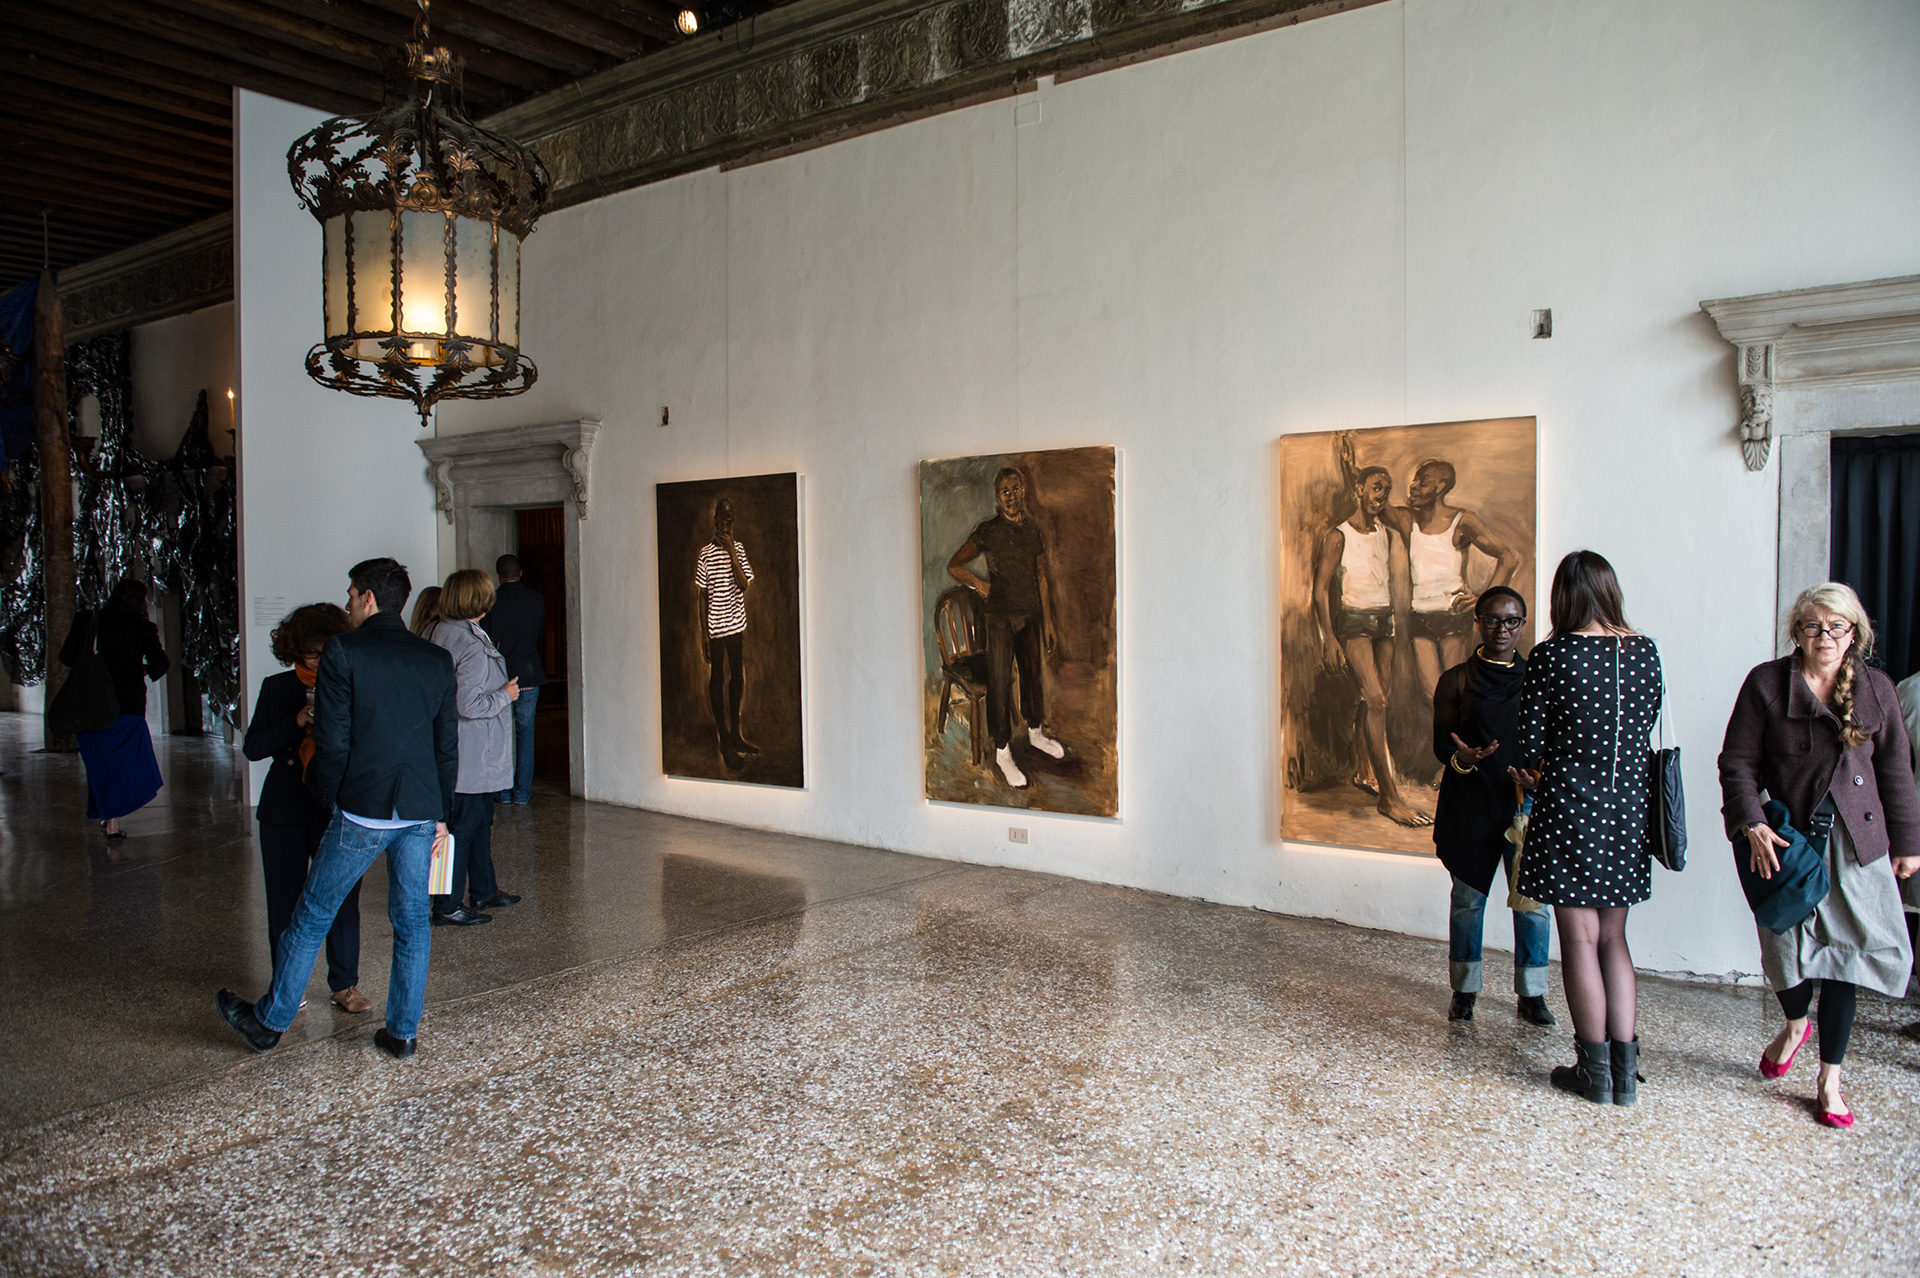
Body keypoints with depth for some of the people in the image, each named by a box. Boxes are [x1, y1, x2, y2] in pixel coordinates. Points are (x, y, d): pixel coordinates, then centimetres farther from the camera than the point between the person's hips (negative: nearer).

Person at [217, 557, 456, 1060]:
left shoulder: (342, 652, -7)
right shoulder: (436, 660, 6)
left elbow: (332, 740, -9)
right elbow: (447, 744, 9)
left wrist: (328, 796, 8)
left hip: (362, 811, -4)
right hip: (420, 811, 4)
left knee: (312, 916, 12)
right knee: (412, 921, 12)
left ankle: (269, 1021, 27)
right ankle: (403, 1032, 18)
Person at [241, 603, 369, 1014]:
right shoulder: (277, 688, 4)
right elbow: (253, 747, 0)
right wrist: (297, 723, -14)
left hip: (338, 811, -1)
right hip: (284, 813, 1)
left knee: (342, 899, 1)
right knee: (284, 901, 8)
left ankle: (345, 985, 15)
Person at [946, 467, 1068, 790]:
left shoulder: (1033, 528, 6)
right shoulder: (988, 531, -8)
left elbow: (1042, 575, 10)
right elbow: (954, 566, -3)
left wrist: (1048, 619, 10)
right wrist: (980, 585, -6)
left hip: (1030, 616, 5)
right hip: (1001, 617, -5)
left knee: (1033, 675, 17)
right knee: (1000, 683, -1)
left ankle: (1036, 732, 37)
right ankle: (1002, 752, 8)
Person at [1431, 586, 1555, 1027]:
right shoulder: (1457, 680, 4)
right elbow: (1441, 745, 0)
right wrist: (1462, 758, -22)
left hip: (1526, 803, 1)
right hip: (1472, 805, -1)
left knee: (1532, 900, 0)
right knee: (1469, 897, 6)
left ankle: (1532, 996, 14)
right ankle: (1464, 992, 19)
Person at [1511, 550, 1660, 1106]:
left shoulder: (1551, 655, -11)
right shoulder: (1645, 652, 3)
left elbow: (1531, 745, -8)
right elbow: (1642, 731, 11)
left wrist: (1534, 772, 14)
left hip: (1571, 809, -5)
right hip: (1630, 808, 5)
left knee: (1580, 938, 5)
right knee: (1613, 936, 15)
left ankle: (1595, 1070, 12)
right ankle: (1625, 1069, 16)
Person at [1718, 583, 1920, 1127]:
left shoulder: (1876, 689, 7)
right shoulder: (1766, 683, -1)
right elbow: (1737, 760, -3)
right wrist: (1752, 824, -14)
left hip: (1855, 842, 2)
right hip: (1787, 838, -2)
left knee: (1843, 954, 2)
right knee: (1787, 946, -1)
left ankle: (1830, 1079, 15)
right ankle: (1795, 1024, 34)